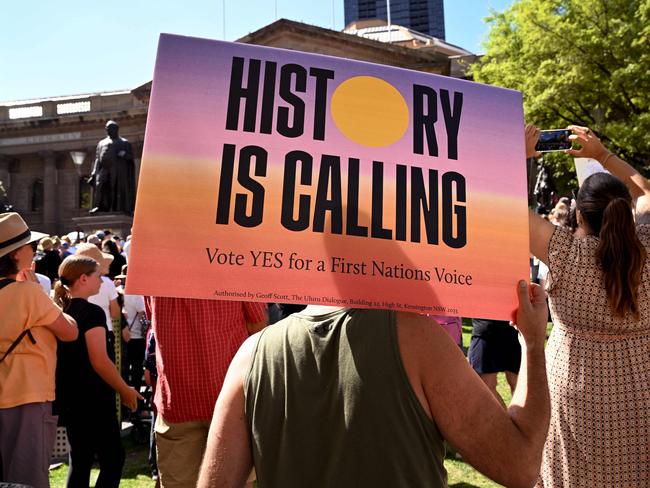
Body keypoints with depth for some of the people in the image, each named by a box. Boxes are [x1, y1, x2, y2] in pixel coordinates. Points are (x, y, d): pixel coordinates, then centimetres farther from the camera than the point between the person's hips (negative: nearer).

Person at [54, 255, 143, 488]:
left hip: (66, 397, 8)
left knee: (79, 459, 16)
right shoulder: (91, 312, -17)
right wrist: (125, 390, -10)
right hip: (92, 398, -8)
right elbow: (99, 361, -20)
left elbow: (68, 356, 13)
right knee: (113, 458, 2)